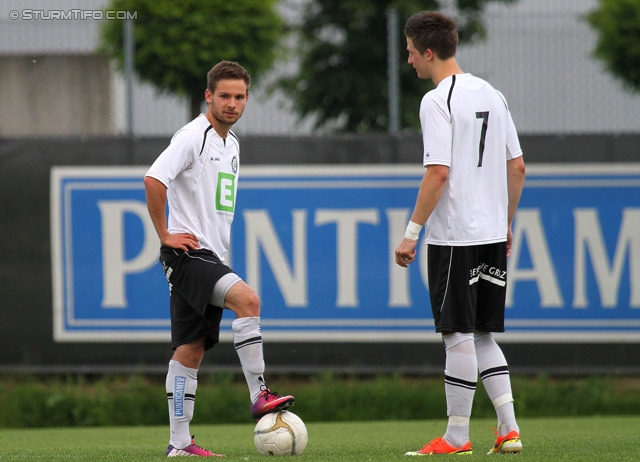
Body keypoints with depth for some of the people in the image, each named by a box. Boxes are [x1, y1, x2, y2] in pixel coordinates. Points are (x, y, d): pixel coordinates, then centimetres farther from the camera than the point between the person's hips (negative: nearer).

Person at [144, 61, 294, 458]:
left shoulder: (231, 143, 18)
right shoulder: (193, 137, -11)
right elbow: (154, 179, -23)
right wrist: (165, 234, -19)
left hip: (211, 258, 9)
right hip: (187, 252, -9)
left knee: (192, 349, 7)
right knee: (247, 299, -27)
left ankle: (180, 442, 7)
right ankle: (259, 397, -28)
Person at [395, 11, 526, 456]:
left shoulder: (437, 101, -12)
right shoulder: (492, 95, 12)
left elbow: (438, 172, -19)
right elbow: (517, 167, 15)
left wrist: (412, 232, -15)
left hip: (454, 236, -8)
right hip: (492, 235, 8)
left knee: (459, 336, -2)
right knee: (482, 336, 14)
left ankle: (456, 436, 3)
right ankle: (509, 429, 5)